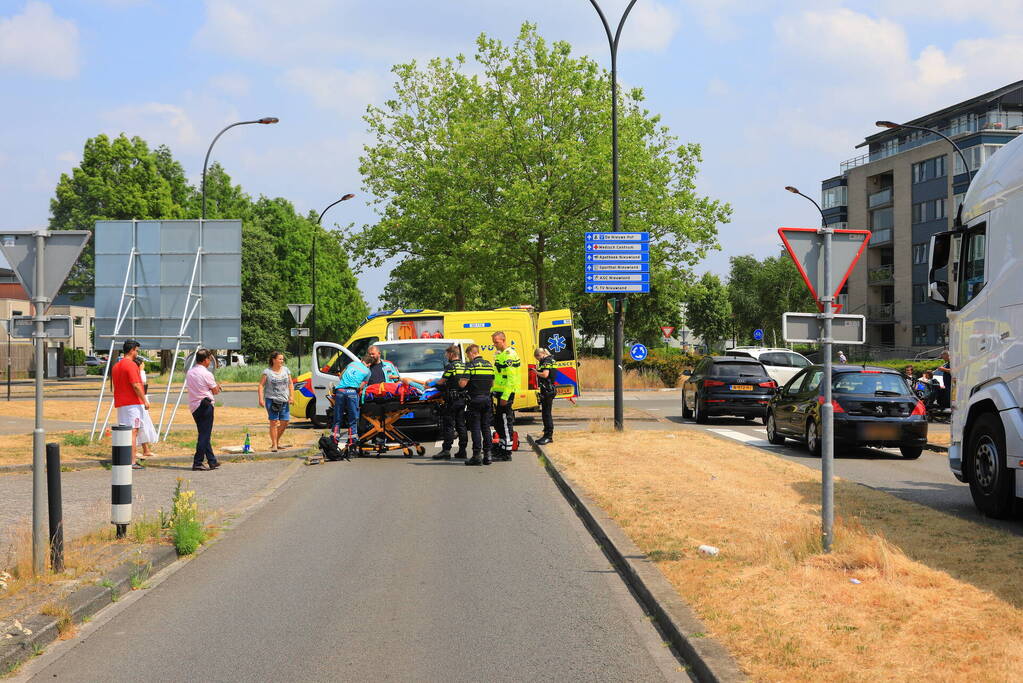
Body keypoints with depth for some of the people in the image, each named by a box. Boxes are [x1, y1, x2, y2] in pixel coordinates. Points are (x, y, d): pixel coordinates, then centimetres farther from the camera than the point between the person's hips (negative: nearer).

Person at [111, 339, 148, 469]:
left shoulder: (116, 366, 15)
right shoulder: (131, 365, -12)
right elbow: (136, 385, -19)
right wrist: (145, 401, -13)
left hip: (120, 404, 9)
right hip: (133, 403, -9)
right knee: (133, 432, -8)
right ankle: (132, 462, -10)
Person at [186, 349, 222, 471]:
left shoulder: (190, 372, 9)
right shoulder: (206, 374, -13)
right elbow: (215, 391, -6)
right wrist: (217, 387, 18)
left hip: (193, 406, 8)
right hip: (205, 405, -8)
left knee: (203, 434, 14)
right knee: (205, 435, -3)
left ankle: (212, 461, 20)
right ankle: (197, 463, -6)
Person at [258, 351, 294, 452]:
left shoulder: (286, 370, 11)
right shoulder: (267, 371, -2)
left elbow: (290, 384, 13)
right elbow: (261, 386, -5)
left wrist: (291, 396, 0)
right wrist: (261, 399, -14)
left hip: (284, 400, 4)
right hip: (271, 399, -4)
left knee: (285, 422, 3)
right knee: (274, 422, -7)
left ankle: (277, 442, 21)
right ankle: (274, 445, -1)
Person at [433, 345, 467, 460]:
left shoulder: (450, 366, -12)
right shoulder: (464, 366, 9)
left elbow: (441, 382, -9)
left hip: (452, 399, -7)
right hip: (463, 399, 7)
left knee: (449, 425, -5)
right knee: (461, 425, 11)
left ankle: (446, 450, -7)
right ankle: (462, 450, 12)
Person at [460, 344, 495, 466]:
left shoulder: (471, 365, -11)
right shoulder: (489, 365, 8)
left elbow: (463, 384, -16)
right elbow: (492, 384, 13)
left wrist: (460, 382, 5)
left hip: (475, 400, -5)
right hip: (487, 399, 5)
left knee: (475, 428, -2)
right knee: (486, 427, 10)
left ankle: (477, 455, -5)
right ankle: (487, 454, 10)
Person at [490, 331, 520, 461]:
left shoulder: (509, 355, -15)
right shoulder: (499, 354, 17)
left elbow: (511, 378, -21)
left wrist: (505, 396, -23)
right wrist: (493, 391, 22)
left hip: (506, 393, -10)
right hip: (500, 392, 10)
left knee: (506, 422, -6)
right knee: (498, 422, 15)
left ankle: (506, 453, -2)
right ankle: (501, 448, 23)